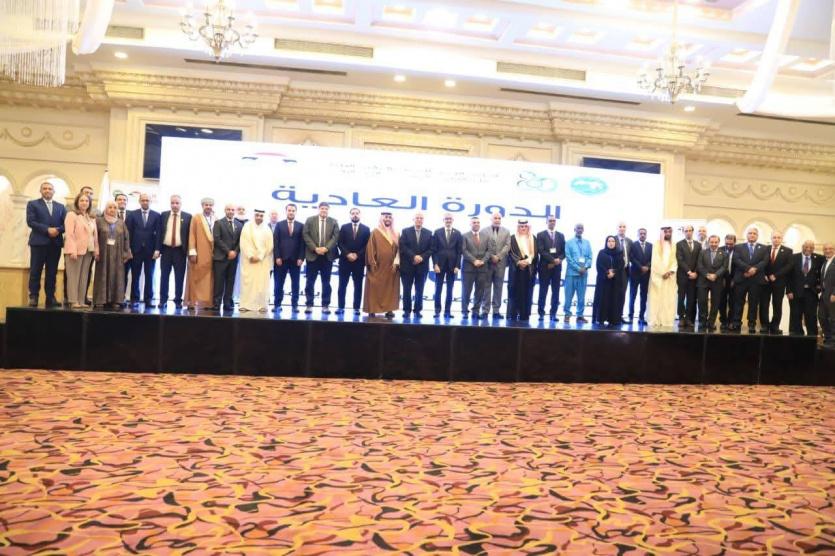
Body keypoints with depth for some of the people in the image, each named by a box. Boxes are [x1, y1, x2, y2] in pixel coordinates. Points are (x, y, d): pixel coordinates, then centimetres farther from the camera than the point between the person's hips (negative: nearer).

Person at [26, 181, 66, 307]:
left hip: (55, 243, 3)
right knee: (35, 272, -2)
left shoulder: (60, 207, 16)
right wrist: (47, 229, -15)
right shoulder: (32, 204, 8)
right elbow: (30, 221, -6)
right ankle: (33, 297, 1)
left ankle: (50, 297, 6)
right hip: (39, 242, -3)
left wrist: (57, 230, -14)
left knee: (52, 272, 3)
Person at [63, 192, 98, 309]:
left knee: (84, 277, 6)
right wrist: (72, 250, -18)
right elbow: (69, 234, -10)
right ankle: (73, 301, -3)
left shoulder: (91, 218, 18)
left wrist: (96, 250, 7)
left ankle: (81, 301, 8)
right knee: (74, 276, -4)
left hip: (88, 251, 6)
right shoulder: (71, 215, -1)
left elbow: (95, 235, 16)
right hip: (75, 250, -6)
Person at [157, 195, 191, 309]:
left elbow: (190, 235, 0)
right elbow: (159, 233, 6)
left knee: (179, 277, 3)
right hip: (166, 249, 2)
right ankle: (163, 300, 13)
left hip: (180, 250, -2)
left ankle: (178, 300, 11)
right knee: (164, 276, 6)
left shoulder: (187, 217, 2)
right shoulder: (163, 215, 8)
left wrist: (189, 251, -6)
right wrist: (158, 249, -1)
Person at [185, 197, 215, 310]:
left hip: (212, 254, 2)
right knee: (195, 278, -1)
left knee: (210, 280, 2)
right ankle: (193, 301, 2)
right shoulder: (196, 218, 6)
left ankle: (208, 302, 4)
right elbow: (192, 235, 0)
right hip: (199, 254, -2)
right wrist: (192, 252, -10)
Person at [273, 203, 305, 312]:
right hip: (281, 259, 0)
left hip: (295, 260, 0)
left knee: (295, 284, 3)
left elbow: (302, 243, 3)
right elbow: (275, 242, 2)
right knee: (278, 283, 1)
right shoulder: (279, 225, 8)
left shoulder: (301, 226, 8)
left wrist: (301, 258, -6)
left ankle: (294, 305, 8)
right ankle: (277, 305, 7)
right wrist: (277, 257, -7)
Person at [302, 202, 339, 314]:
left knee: (326, 282, 5)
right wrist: (315, 248, -13)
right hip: (312, 255, -1)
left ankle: (325, 305, 9)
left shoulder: (334, 222, 8)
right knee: (310, 281, 1)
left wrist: (326, 248, -15)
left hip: (327, 256, 1)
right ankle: (309, 305, 7)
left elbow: (335, 236, -1)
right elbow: (306, 235, -2)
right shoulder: (310, 220, 6)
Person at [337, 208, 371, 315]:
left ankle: (356, 308, 7)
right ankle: (341, 307, 4)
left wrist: (357, 255, -10)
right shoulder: (344, 227, 7)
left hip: (359, 261, 0)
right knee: (342, 285, 0)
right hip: (345, 260, 0)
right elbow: (340, 243, 1)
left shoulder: (366, 229, 6)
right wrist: (347, 254, -12)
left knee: (358, 286, 3)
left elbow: (367, 245, 1)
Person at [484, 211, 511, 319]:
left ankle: (496, 310, 6)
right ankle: (485, 310, 3)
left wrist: (498, 257, -10)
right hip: (487, 262, -2)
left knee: (498, 287, 3)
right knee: (486, 287, 0)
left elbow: (507, 246, 2)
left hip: (500, 262, 2)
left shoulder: (506, 231, 11)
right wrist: (491, 256, -11)